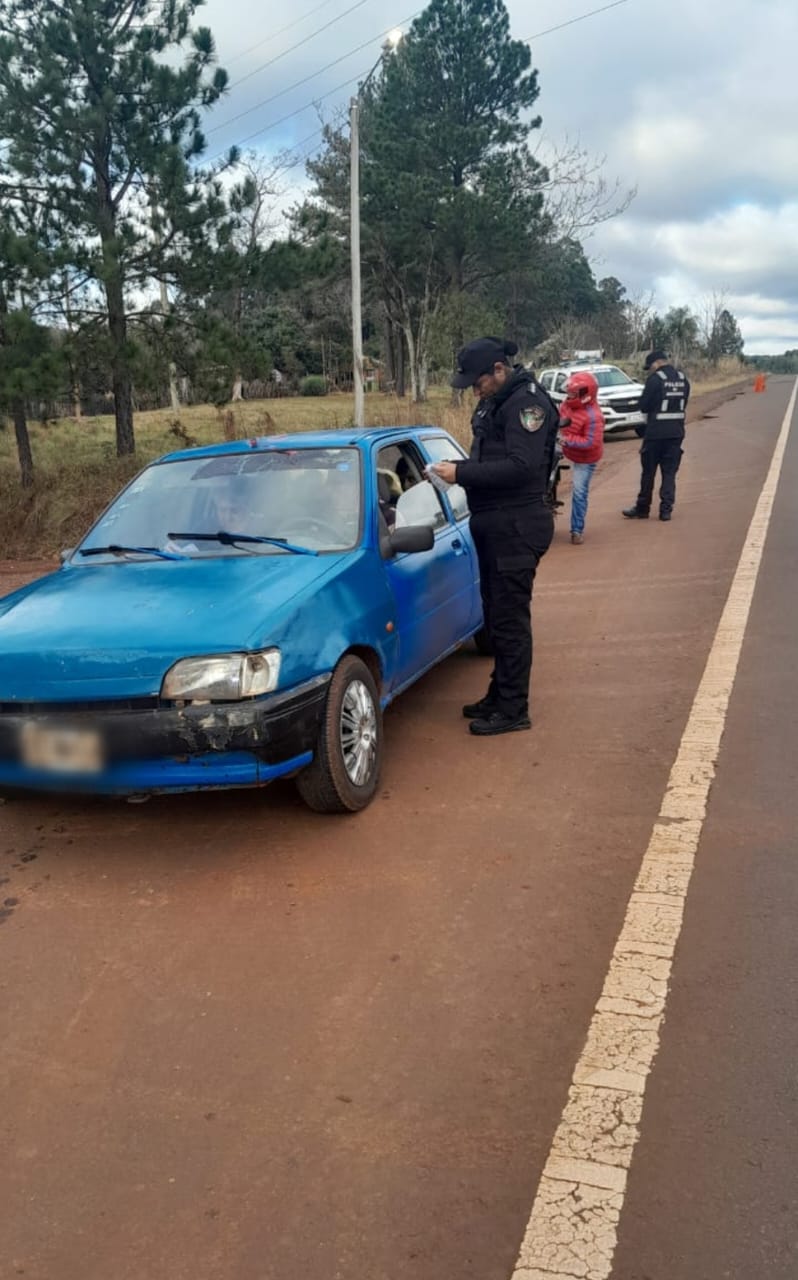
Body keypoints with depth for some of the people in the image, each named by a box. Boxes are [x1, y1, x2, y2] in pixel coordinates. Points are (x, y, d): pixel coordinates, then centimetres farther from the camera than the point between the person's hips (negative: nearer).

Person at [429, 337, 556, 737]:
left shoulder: (527, 402, -14)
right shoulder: (494, 402, 15)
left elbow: (520, 467, -24)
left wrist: (462, 473, -21)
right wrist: (460, 469, 1)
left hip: (517, 526, -10)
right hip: (493, 524, 10)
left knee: (510, 619, -4)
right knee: (496, 615, 16)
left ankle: (513, 710, 5)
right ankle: (499, 695, 28)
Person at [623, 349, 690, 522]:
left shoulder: (655, 379, -13)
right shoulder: (682, 379, 8)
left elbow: (643, 406, -8)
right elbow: (683, 404, 13)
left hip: (656, 432, -5)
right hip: (676, 432, 5)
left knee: (648, 472, 6)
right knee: (669, 472, 8)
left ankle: (642, 508, 15)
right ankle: (666, 510, 5)